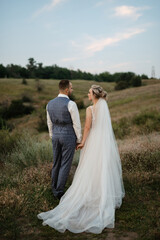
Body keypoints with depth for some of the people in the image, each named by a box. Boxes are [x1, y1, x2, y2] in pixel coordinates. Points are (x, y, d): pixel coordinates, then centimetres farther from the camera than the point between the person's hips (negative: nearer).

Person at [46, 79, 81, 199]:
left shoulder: (50, 104, 2)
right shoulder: (71, 104, -18)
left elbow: (50, 123, 11)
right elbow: (77, 124, -13)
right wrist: (79, 140, -2)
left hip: (56, 137, 6)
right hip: (69, 137, -6)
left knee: (56, 164, 17)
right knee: (65, 165, 4)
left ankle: (54, 189, 29)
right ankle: (59, 191, 11)